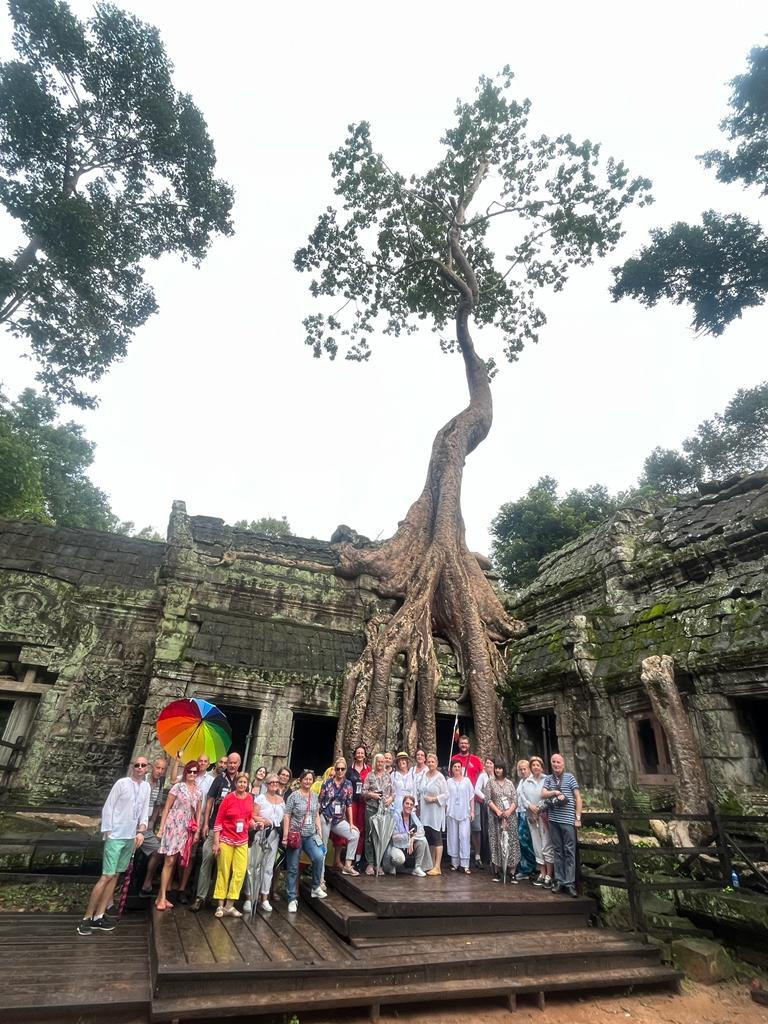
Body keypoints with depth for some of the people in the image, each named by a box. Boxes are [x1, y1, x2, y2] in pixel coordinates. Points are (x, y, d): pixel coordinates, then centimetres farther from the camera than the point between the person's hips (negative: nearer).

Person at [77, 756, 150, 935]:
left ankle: (98, 917, 18)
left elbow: (144, 812, 10)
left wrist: (141, 831, -1)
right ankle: (87, 918, 4)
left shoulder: (146, 787, 6)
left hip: (131, 838, 5)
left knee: (115, 876, 9)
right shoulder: (122, 783, -10)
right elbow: (107, 808, -7)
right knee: (107, 876, -7)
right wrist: (108, 832, -10)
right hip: (115, 837, -5)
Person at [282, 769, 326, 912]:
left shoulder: (315, 796, 8)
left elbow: (317, 816, 14)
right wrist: (286, 836, -12)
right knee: (293, 868, 3)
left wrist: (320, 833, 7)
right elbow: (287, 816, -7)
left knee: (319, 857, -17)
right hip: (295, 835, -3)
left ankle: (316, 887, 2)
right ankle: (292, 899, 17)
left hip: (311, 835, 3)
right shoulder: (294, 796, -6)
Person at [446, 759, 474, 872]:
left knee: (464, 837, -6)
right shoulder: (449, 782, 5)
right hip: (451, 813, 1)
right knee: (453, 837, 5)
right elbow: (446, 798, 7)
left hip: (464, 813, -1)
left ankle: (465, 864, -2)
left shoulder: (466, 780, 4)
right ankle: (455, 862, 15)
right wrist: (445, 812, 3)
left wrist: (472, 811, 2)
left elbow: (471, 797, 6)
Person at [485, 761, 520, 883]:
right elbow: (488, 799, -3)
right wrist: (498, 811, -13)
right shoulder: (490, 782, 4)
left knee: (511, 842, -1)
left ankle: (512, 872, 3)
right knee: (496, 842, -1)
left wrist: (509, 811, -12)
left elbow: (515, 800, 3)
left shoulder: (509, 783, 9)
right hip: (496, 817, -1)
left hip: (510, 816, 1)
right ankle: (497, 871, 7)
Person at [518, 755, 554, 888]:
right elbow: (522, 796, 6)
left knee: (547, 845, -5)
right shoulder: (525, 782, 11)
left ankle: (549, 876, 1)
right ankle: (542, 874, 17)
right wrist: (530, 806, -9)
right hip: (532, 816, 4)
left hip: (545, 815, -4)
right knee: (537, 846, 9)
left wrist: (541, 808, -17)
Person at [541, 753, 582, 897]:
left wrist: (578, 818, -4)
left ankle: (569, 883, 6)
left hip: (568, 819, -3)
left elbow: (578, 797, 0)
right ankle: (559, 881, 17)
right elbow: (543, 794, 2)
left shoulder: (569, 777, -1)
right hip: (553, 819, 3)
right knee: (557, 851, 10)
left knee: (569, 851, 0)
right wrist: (555, 792, -14)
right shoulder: (548, 779, 8)